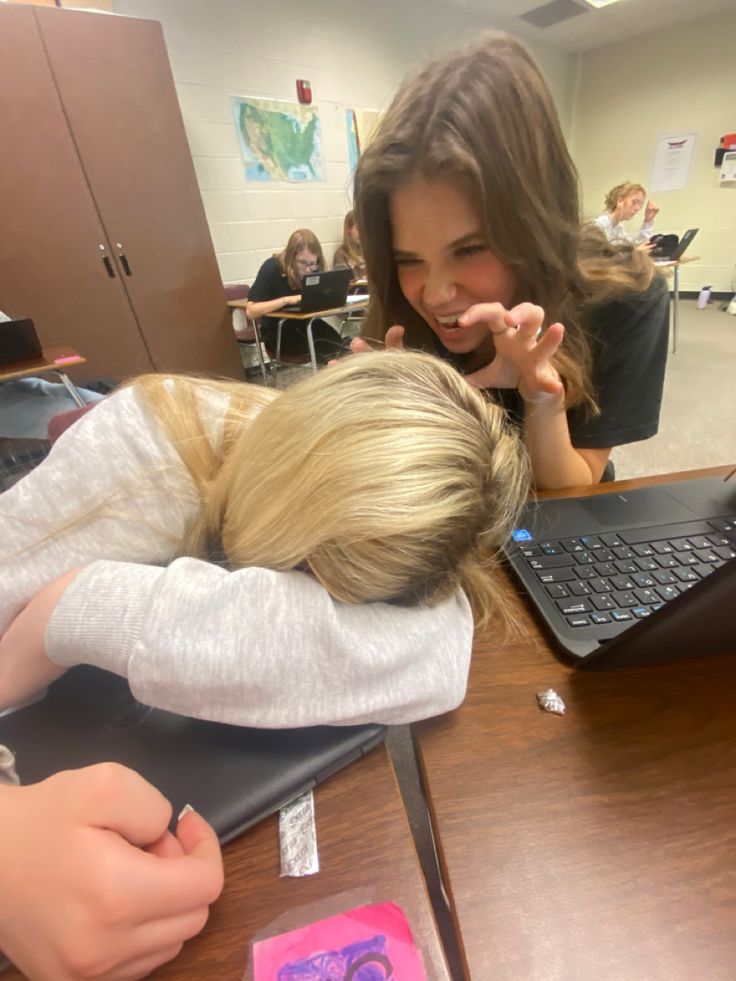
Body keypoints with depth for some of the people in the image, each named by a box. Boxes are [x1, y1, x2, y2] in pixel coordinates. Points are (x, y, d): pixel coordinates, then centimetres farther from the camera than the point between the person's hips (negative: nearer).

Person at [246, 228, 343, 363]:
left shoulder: (314, 270, -2)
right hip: (277, 332, -4)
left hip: (306, 324, 4)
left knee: (335, 342, -27)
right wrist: (286, 300, -29)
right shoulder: (272, 268, -15)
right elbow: (250, 311, -20)